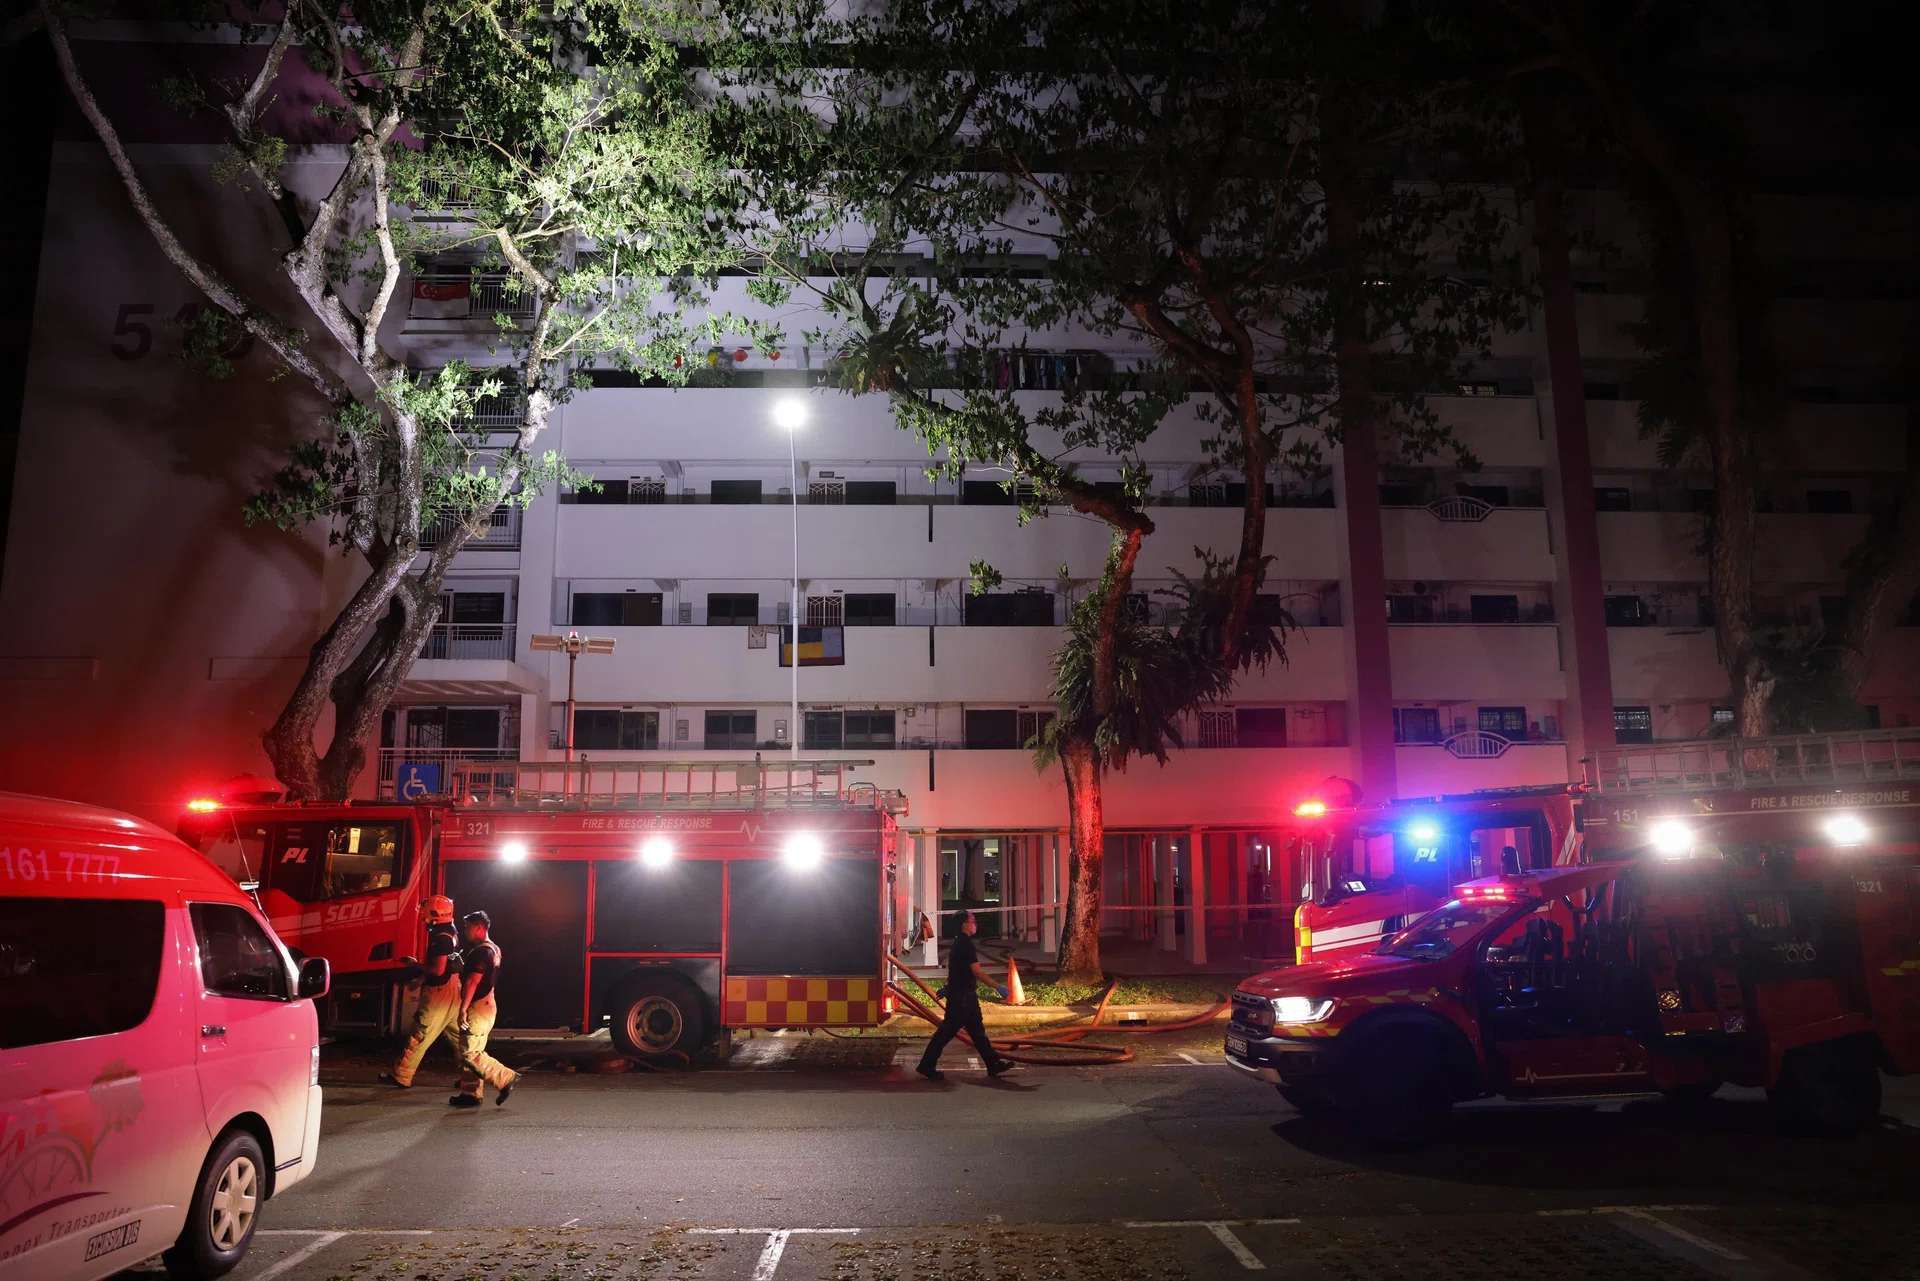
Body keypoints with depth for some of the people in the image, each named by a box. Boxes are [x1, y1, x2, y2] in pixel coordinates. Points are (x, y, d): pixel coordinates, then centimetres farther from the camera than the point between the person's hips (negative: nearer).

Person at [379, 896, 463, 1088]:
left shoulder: (441, 938, -19)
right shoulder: (451, 935, 12)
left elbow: (438, 970, -23)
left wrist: (415, 965, -11)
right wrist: (421, 977, 19)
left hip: (440, 994, -10)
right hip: (452, 993, 10)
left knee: (419, 1036, 0)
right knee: (458, 1036, 11)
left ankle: (400, 1077, 8)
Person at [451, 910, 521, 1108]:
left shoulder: (481, 951, -17)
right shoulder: (493, 949, 16)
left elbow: (473, 981, -22)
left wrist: (463, 1009, -22)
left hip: (478, 1008, -10)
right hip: (486, 1005, 10)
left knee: (470, 1054, -8)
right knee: (471, 1052, 12)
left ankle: (506, 1078, -6)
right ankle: (471, 1094, 15)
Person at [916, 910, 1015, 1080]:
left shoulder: (959, 942, 12)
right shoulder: (966, 943, -18)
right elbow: (977, 972, -22)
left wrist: (948, 988, 27)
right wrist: (998, 987, -18)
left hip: (965, 995, 10)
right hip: (961, 996, -10)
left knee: (977, 1030, 11)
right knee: (947, 1031, -3)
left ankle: (994, 1065, 15)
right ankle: (927, 1066, 4)